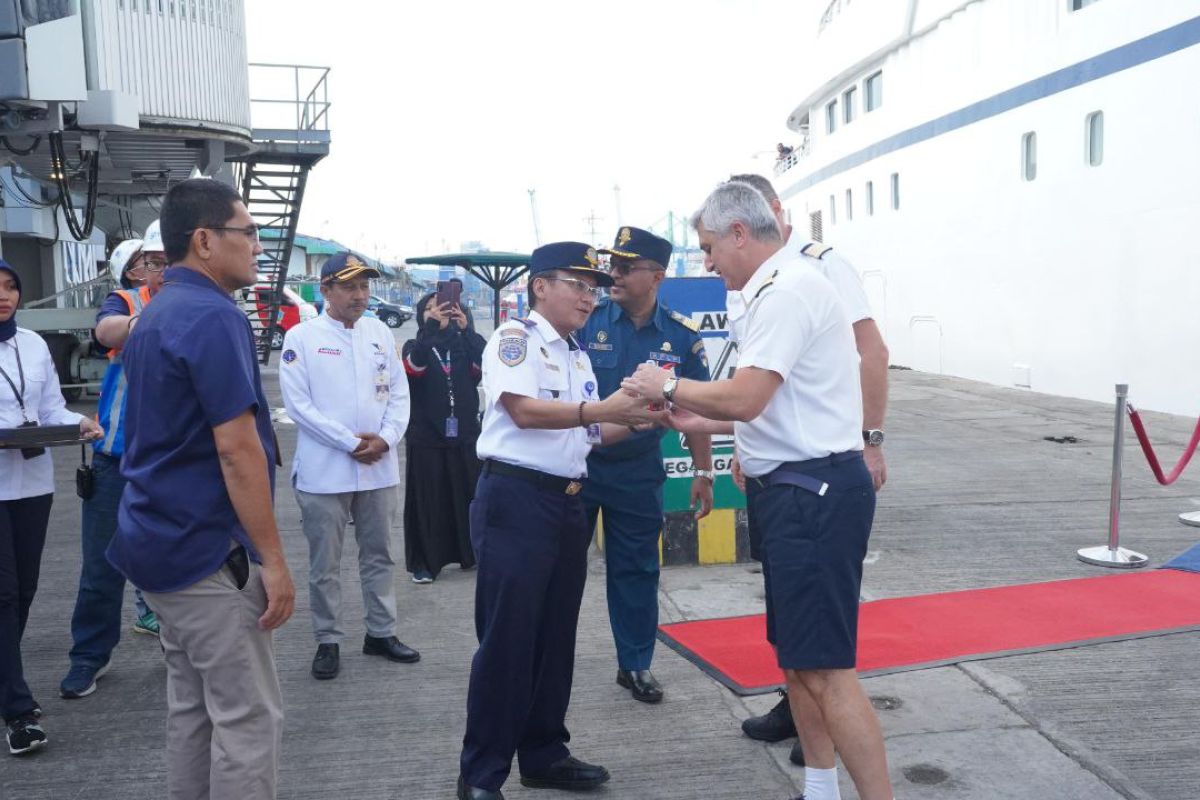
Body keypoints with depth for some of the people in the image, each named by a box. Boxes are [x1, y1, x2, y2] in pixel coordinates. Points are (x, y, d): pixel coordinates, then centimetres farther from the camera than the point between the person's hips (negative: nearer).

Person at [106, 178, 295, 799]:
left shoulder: (155, 315, 13)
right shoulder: (214, 316, -17)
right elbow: (237, 449, -21)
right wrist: (272, 559, -17)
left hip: (162, 538, 10)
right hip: (208, 548, -10)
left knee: (191, 706, 17)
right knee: (247, 716, -1)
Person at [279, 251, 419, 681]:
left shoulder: (380, 332, 8)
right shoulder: (301, 337, -5)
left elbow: (398, 393, 7)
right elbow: (298, 403, -11)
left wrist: (386, 439, -9)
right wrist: (351, 443, -14)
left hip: (379, 467, 4)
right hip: (325, 470, -4)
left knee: (379, 554, 14)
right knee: (325, 563, 6)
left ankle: (381, 632, 27)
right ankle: (328, 641, 20)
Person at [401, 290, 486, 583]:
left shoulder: (464, 344, 7)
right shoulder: (415, 345, 3)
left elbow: (484, 364, -12)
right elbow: (414, 366, -20)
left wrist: (467, 328, -25)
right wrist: (431, 326, -31)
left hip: (465, 433, 2)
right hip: (425, 436, -2)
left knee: (469, 493, 6)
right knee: (427, 498, 1)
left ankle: (471, 553, 22)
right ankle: (424, 561, 11)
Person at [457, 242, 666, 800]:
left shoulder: (578, 357, 18)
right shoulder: (513, 338, -7)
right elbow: (524, 411, -21)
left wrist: (638, 419, 3)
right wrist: (604, 409, -28)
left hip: (567, 503, 9)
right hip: (515, 500, -8)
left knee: (556, 637, 14)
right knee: (507, 639, -3)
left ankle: (544, 754, 28)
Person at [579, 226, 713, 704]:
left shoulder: (681, 336, -3)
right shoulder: (586, 322, -8)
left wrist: (703, 472, 2)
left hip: (638, 472, 1)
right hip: (577, 464, -1)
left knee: (636, 570, 12)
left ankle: (635, 664, 29)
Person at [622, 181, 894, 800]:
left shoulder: (786, 291, -15)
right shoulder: (780, 290, 17)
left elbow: (744, 398, -24)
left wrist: (670, 387, -8)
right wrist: (680, 415, 18)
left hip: (813, 493, -11)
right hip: (797, 489, 11)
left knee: (823, 668, -7)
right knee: (794, 654, 18)